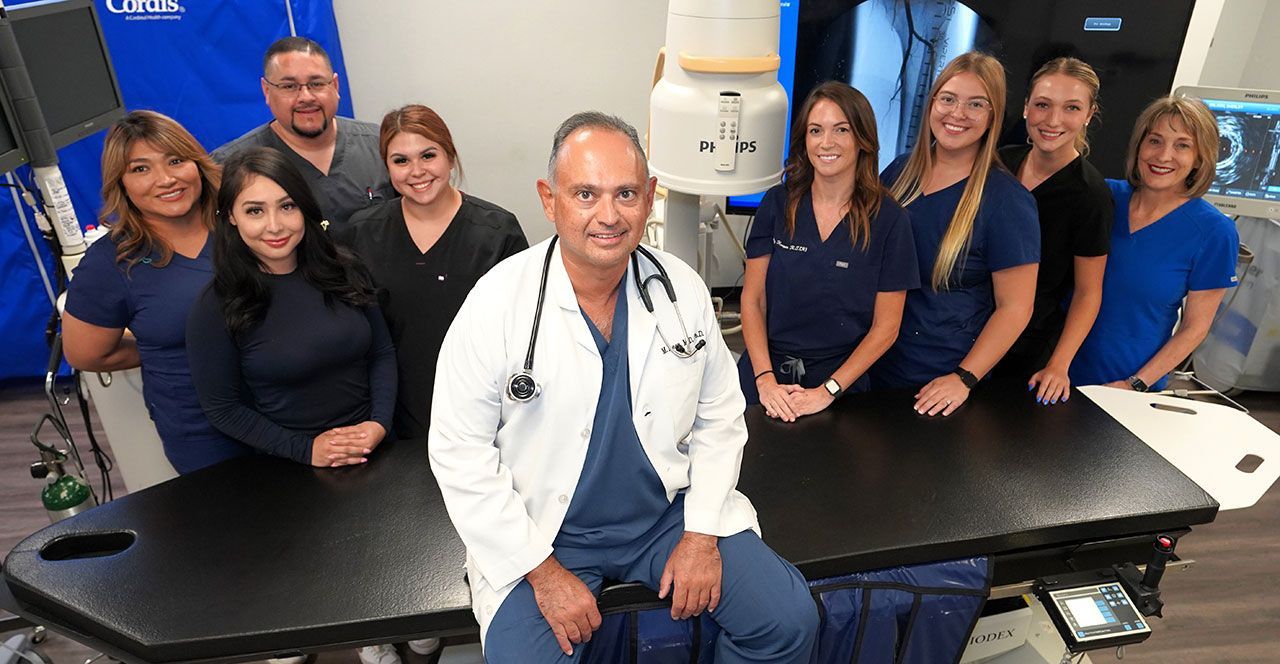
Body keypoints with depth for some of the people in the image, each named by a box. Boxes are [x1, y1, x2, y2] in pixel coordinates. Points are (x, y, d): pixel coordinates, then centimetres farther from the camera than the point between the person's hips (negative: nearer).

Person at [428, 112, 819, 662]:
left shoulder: (684, 290, -8)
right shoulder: (495, 306, -17)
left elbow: (720, 416, 3)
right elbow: (459, 451, -12)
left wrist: (702, 534, -4)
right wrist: (543, 570, -13)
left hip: (670, 511, 3)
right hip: (543, 533, -2)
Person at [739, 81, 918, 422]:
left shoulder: (889, 220, -7)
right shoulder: (777, 203, -3)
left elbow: (885, 327, -6)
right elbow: (752, 299, -3)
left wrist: (828, 390, -13)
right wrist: (765, 379, -12)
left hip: (840, 379, -1)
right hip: (766, 372, 2)